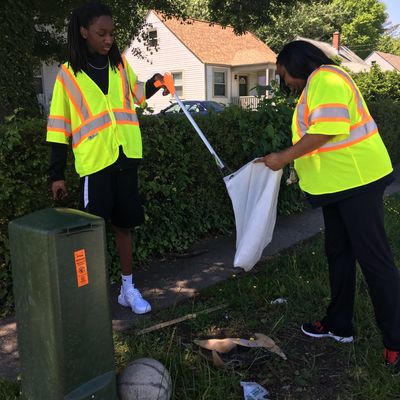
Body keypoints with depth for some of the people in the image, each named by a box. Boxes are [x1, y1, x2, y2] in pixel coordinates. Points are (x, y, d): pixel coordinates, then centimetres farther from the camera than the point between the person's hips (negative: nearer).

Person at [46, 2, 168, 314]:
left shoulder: (120, 63, 7)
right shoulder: (68, 74, -3)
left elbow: (136, 93, 25)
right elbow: (59, 127, -2)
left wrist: (153, 84, 3)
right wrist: (57, 174, -4)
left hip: (125, 157, 4)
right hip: (94, 161, -4)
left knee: (124, 224, 12)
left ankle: (128, 287, 25)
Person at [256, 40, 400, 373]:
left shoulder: (326, 79, -14)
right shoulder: (315, 84, 18)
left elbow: (325, 131, -25)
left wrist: (283, 158, -17)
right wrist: (300, 169, 16)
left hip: (356, 180, -11)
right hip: (338, 183, 11)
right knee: (339, 254, 15)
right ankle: (340, 325, 28)